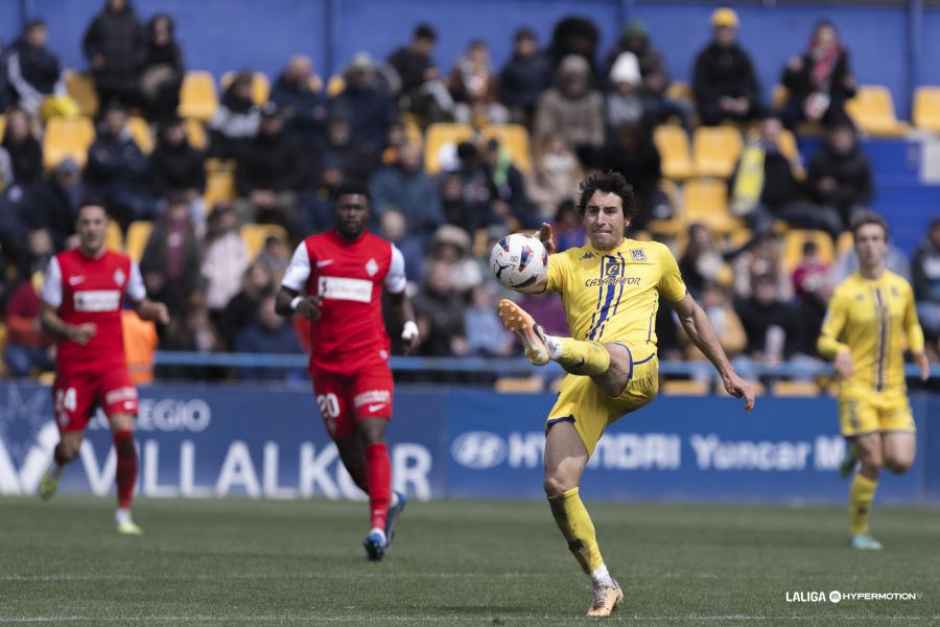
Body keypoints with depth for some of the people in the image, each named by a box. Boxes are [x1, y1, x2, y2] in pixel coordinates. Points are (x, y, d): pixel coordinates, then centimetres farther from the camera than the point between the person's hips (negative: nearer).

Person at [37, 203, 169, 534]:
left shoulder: (124, 265, 6)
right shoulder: (61, 265, -2)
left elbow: (139, 304, 18)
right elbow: (46, 317, -1)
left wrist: (155, 310, -5)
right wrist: (70, 331, -22)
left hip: (113, 364, 1)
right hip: (73, 367, -1)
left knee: (125, 432, -18)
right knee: (70, 447, 0)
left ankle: (124, 513, -8)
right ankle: (57, 466, 41)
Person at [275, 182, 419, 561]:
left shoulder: (387, 253, 7)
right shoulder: (312, 248, 4)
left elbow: (399, 297, 23)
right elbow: (280, 300, 1)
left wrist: (409, 325, 2)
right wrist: (297, 303, -22)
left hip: (370, 359, -1)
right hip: (326, 363, 2)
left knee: (373, 438, -18)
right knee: (347, 448, 7)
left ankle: (378, 525, -20)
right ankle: (389, 501, 33)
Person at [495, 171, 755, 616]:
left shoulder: (655, 256, 22)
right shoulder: (568, 263, 20)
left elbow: (689, 314, 32)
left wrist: (727, 373, 32)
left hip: (635, 369, -2)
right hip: (583, 385, 2)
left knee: (604, 356, -40)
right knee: (558, 484, -13)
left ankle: (549, 346, -74)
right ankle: (604, 587, -1)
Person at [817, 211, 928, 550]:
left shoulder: (901, 287, 6)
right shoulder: (846, 292, -6)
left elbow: (912, 325, 22)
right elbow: (825, 340, -7)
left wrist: (918, 350, 1)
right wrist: (839, 352, -30)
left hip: (893, 390, 4)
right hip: (858, 387, -4)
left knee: (901, 462, -7)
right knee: (872, 465, -10)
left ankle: (860, 453, 26)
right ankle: (858, 531, 8)